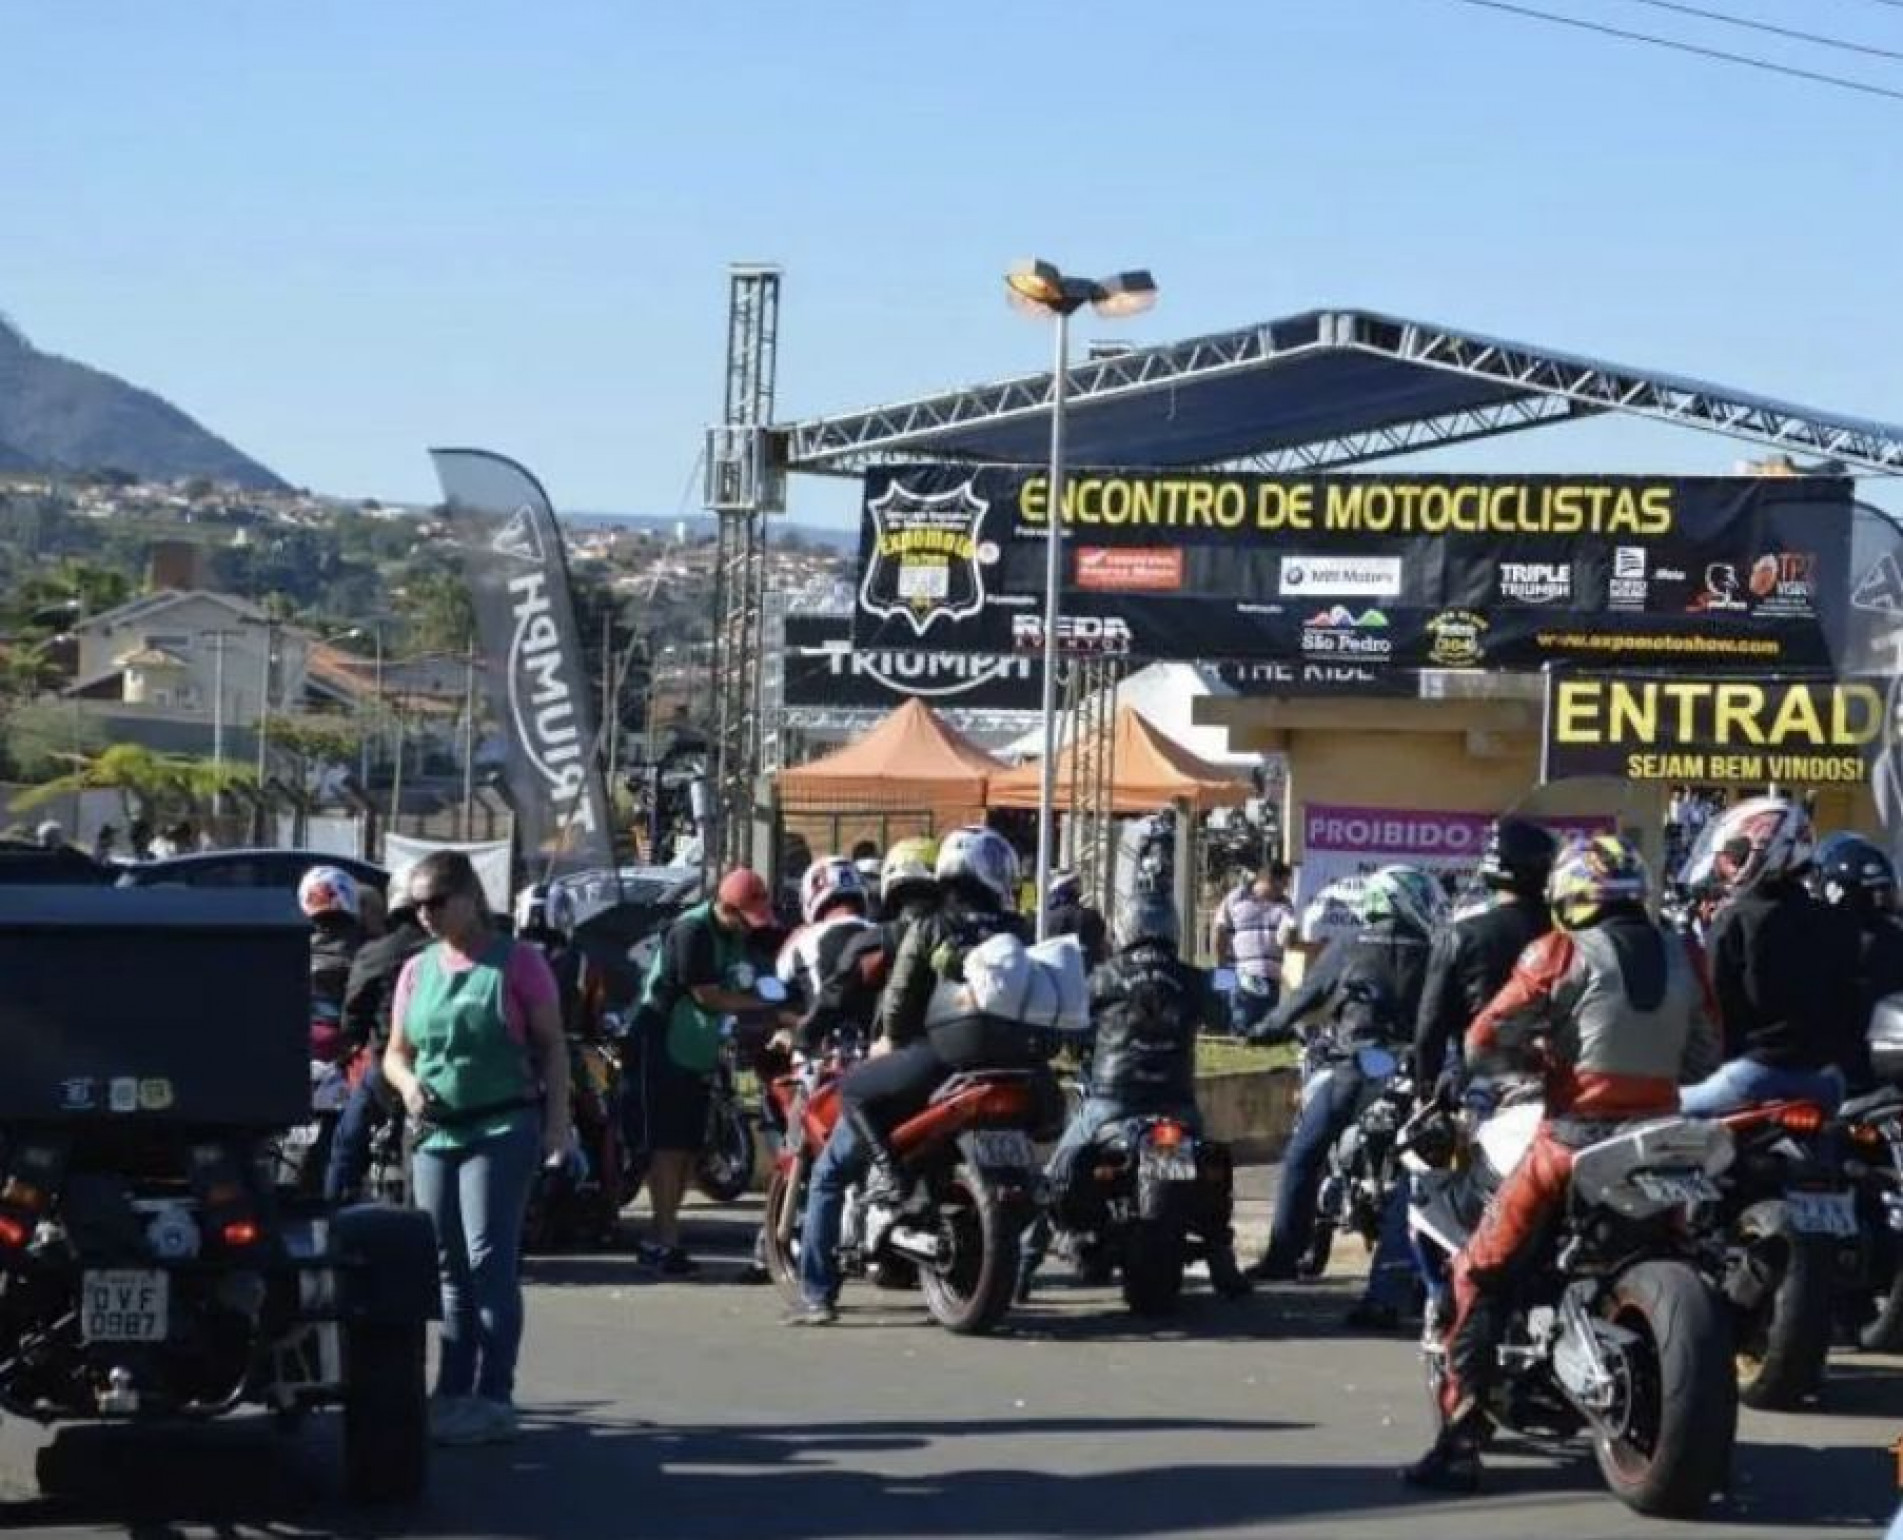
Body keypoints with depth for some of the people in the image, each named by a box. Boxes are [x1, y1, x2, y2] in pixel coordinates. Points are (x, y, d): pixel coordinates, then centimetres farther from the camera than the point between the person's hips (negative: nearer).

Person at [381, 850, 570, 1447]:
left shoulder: (517, 963, -3)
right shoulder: (417, 970, 12)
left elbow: (552, 1045, -3)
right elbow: (396, 1052, 17)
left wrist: (557, 1120, -11)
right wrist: (407, 1083, -5)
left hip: (502, 1128, -6)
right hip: (435, 1132, 6)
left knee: (490, 1262, -11)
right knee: (449, 1268, 10)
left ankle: (494, 1399, -10)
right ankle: (452, 1394, 16)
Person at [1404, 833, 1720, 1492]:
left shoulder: (1563, 954, -6)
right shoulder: (1683, 957, 7)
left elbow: (1484, 1041, -7)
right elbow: (1703, 1060, 12)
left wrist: (1528, 1059, 14)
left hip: (1574, 1139, -4)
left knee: (1480, 1275, 3)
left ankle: (1459, 1442, -6)